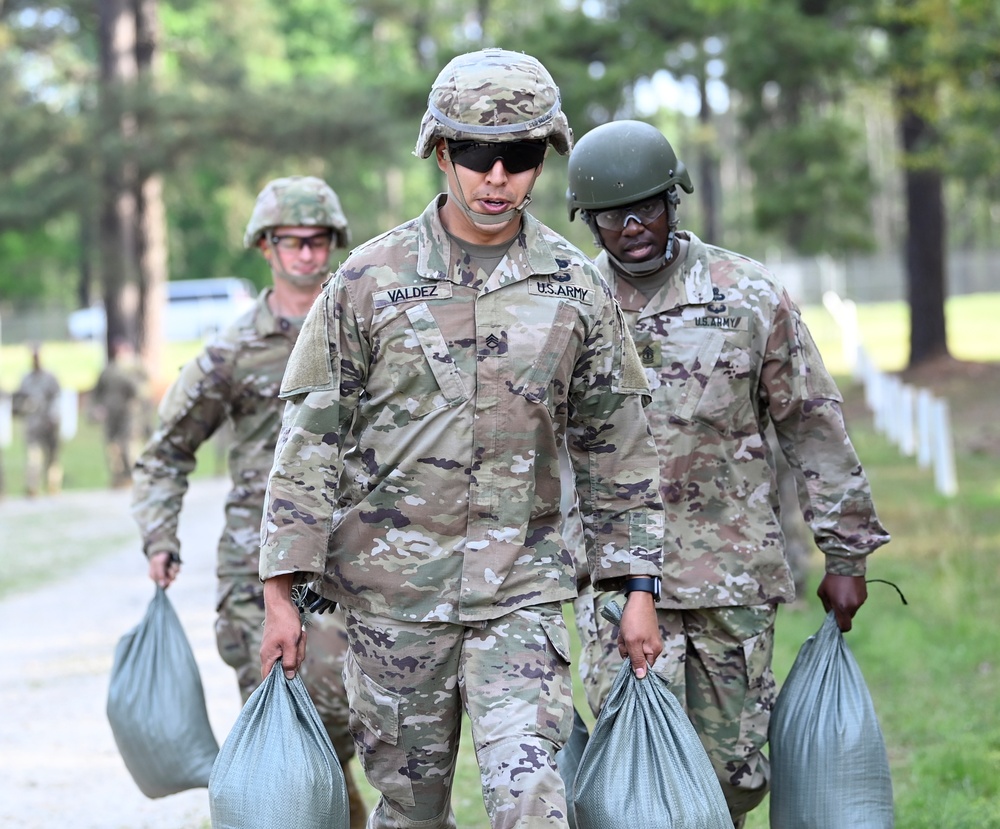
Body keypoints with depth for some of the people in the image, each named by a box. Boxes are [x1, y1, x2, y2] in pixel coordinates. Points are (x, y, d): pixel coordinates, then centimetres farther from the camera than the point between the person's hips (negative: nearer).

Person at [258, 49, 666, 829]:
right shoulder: (370, 280, -2)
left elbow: (617, 449, 10)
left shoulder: (576, 289, 3)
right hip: (392, 590, 0)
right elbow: (310, 439, -1)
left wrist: (639, 587, 7)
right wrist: (281, 590, -6)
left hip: (521, 589, 0)